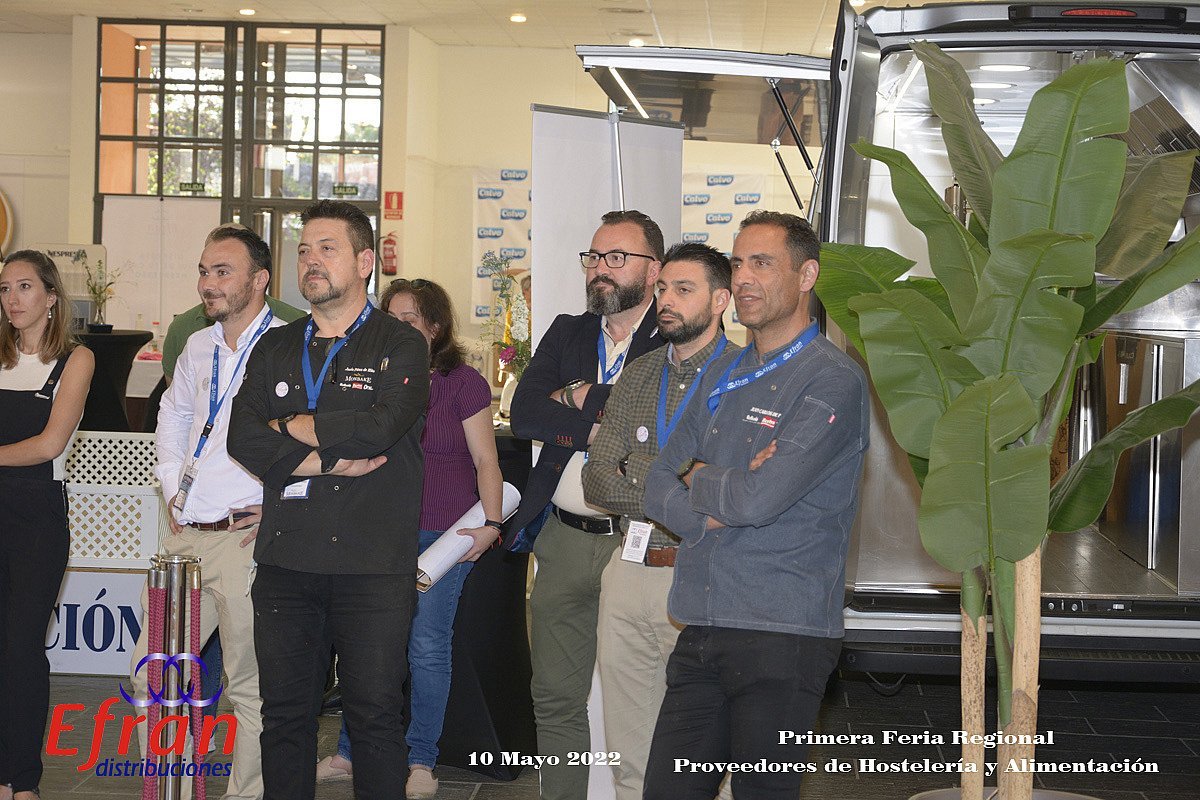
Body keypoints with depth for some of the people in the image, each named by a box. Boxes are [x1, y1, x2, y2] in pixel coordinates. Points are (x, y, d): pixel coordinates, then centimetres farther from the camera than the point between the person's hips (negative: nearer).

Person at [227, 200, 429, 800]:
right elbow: (243, 439, 1)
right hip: (286, 560, 4)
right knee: (284, 711, 8)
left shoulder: (400, 346, 3)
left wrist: (288, 427, -4)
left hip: (373, 564, -4)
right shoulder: (275, 349, 16)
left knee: (375, 715, -1)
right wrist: (330, 461, -12)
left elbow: (379, 426, -15)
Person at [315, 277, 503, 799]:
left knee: (428, 646, -1)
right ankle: (350, 753, 18)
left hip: (443, 534, -4)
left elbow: (486, 461, -2)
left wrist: (491, 525, -13)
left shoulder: (463, 383, -2)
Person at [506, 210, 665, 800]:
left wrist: (581, 396, -8)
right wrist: (605, 425, -12)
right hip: (563, 541, 5)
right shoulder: (567, 333, 14)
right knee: (554, 701, 12)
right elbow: (524, 414, 0)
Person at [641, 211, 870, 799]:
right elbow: (658, 484, 12)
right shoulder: (723, 376, 16)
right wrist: (708, 514, -8)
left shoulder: (834, 382, -9)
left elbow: (761, 497, -19)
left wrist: (700, 481, 1)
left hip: (782, 637, -7)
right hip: (701, 628, 7)